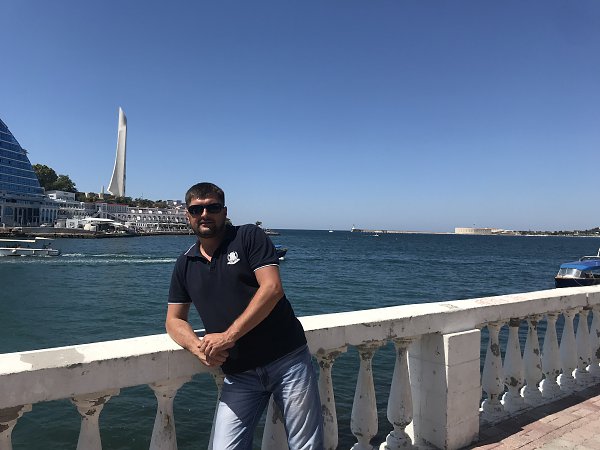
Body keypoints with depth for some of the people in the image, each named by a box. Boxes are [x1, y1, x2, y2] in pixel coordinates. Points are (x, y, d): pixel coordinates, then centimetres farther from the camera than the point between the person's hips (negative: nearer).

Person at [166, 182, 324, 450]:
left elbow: (272, 288, -14)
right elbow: (174, 320, 14)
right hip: (239, 375, 4)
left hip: (287, 359, -3)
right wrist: (198, 347, -8)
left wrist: (228, 336, -17)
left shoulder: (249, 237, -3)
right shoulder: (185, 265, 11)